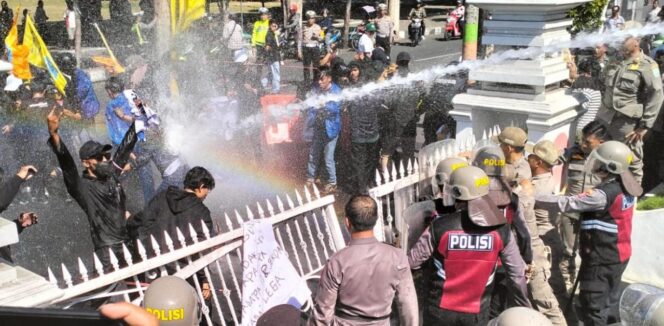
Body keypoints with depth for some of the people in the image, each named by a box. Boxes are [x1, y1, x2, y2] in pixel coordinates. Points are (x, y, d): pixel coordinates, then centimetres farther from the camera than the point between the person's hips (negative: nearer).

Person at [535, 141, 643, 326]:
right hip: (618, 255, 9)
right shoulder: (626, 188, 1)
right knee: (610, 301, 21)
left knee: (594, 305, 3)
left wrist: (531, 196, -25)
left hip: (602, 259, -9)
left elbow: (566, 203, -28)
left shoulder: (604, 194, -26)